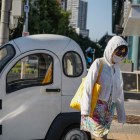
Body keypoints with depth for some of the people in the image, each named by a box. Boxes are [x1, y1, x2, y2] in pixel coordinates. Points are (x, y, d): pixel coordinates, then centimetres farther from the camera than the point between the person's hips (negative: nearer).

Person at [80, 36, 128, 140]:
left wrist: (122, 115, 18)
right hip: (96, 107, -6)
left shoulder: (117, 69, 16)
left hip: (109, 110, 6)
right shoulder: (99, 64, -2)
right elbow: (88, 86, -9)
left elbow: (119, 94, 19)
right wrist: (86, 109, -18)